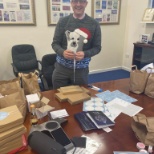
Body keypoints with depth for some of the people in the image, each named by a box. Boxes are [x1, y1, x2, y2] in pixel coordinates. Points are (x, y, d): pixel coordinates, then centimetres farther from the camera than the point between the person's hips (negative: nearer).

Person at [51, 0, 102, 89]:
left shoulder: (94, 24, -3)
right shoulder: (63, 21, -1)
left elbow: (97, 47, -1)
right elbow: (55, 43, 1)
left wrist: (85, 54, -21)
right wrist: (63, 52, -21)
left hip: (81, 70, 0)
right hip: (61, 68, 1)